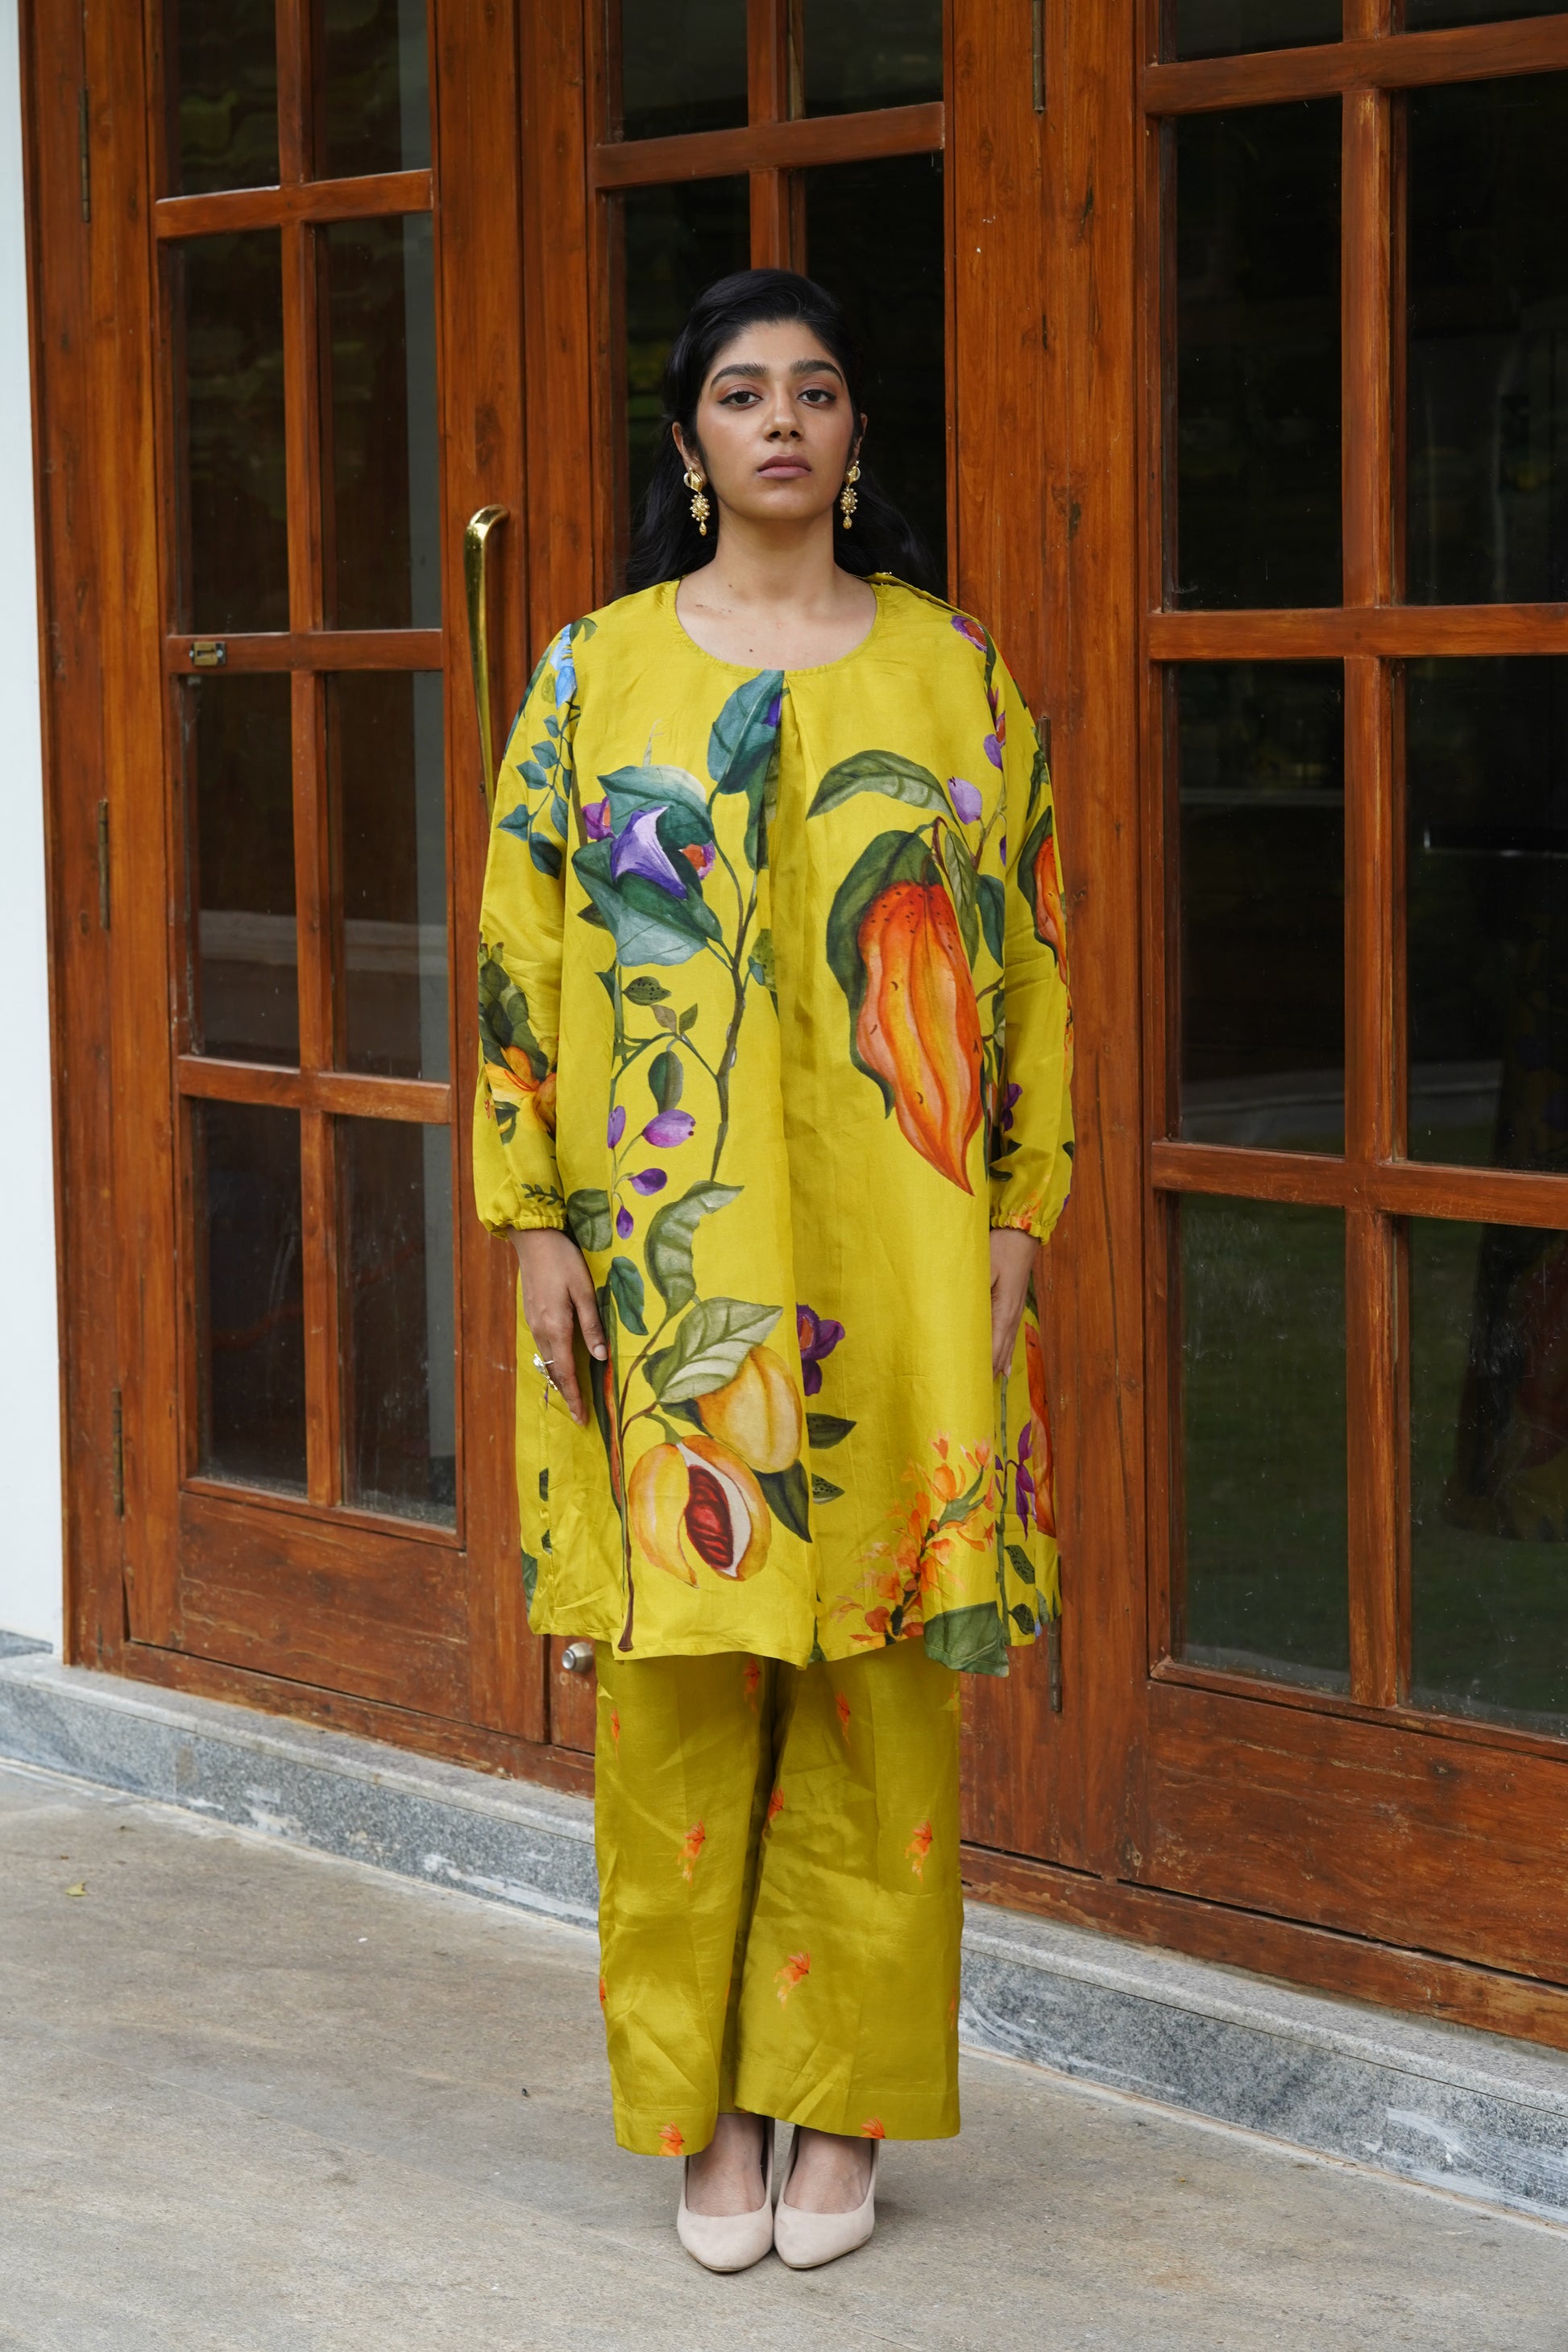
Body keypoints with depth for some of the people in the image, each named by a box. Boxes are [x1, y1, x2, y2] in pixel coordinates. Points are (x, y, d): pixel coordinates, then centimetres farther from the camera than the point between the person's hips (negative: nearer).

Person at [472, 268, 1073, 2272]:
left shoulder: (949, 669, 6)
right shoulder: (600, 672, 4)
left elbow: (1028, 959, 6)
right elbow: (524, 957, 3)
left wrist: (1019, 1217, -1)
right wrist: (534, 1223, -3)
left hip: (894, 1254, 0)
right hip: (673, 1256, 0)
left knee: (875, 1672, 4)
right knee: (680, 1670, 2)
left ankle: (841, 2098, 16)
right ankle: (705, 2103, 14)